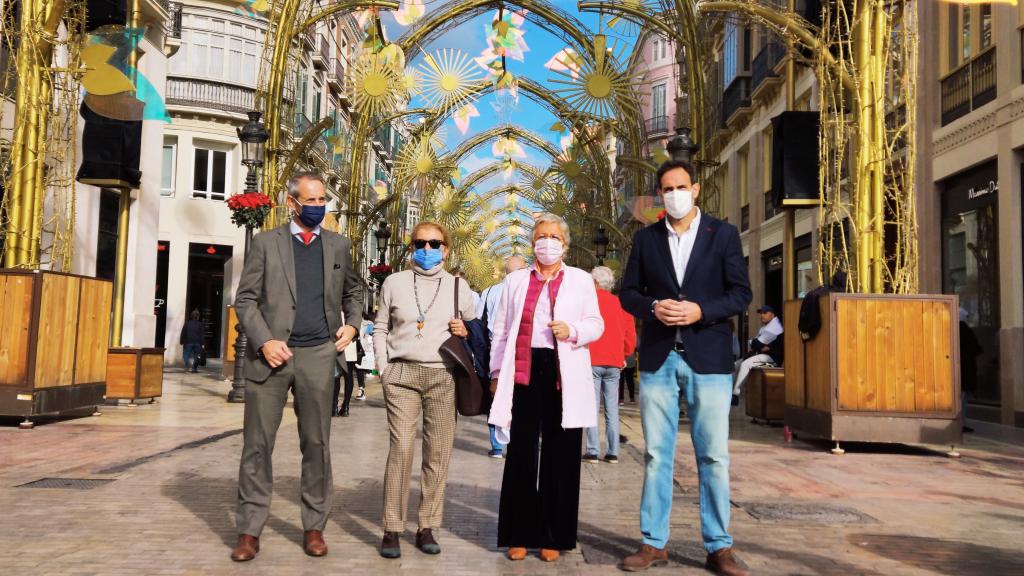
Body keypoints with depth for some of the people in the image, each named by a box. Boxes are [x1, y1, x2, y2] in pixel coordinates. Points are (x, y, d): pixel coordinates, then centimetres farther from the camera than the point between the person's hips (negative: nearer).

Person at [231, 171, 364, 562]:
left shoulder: (339, 246, 11)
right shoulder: (266, 242, 4)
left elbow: (353, 291, 25)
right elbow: (245, 299, 1)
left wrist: (351, 324, 6)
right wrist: (264, 341, -12)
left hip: (318, 354, 2)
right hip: (271, 354, -1)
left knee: (317, 444, 6)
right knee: (257, 443, 1)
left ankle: (314, 527, 17)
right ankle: (250, 530, 11)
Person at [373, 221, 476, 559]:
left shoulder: (458, 286, 7)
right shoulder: (394, 283, 7)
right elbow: (380, 328, 12)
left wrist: (465, 331, -5)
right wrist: (383, 367, 3)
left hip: (443, 376, 1)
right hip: (401, 375, -1)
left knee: (438, 452, 2)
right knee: (401, 448, -8)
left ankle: (427, 527, 12)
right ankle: (392, 529, 1)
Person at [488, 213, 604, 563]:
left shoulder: (581, 280, 11)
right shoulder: (515, 280, 14)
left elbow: (596, 324, 8)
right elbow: (501, 329, 12)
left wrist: (573, 331, -12)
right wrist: (496, 372, 7)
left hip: (564, 377, 0)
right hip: (524, 374, 1)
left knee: (560, 456, 4)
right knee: (521, 453, 2)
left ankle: (553, 537, 14)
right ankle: (519, 535, 13)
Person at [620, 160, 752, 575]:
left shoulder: (723, 234, 3)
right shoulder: (645, 238, 9)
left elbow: (741, 294, 0)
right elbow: (628, 293, 9)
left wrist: (701, 310, -16)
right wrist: (653, 307, -12)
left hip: (708, 357, -2)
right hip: (657, 357, 2)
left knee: (713, 456, 2)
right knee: (656, 455, 6)